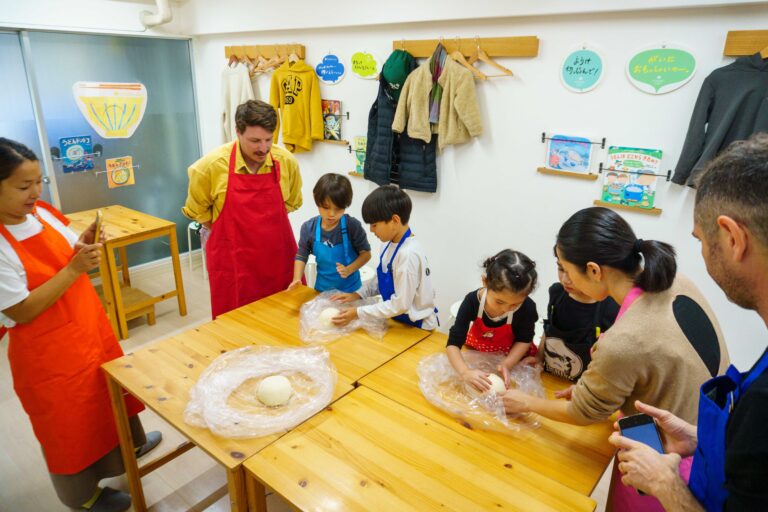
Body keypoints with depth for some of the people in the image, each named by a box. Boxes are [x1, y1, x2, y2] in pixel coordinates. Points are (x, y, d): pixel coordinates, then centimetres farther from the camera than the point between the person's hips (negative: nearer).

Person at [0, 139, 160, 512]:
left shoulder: (42, 213, -3)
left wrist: (84, 246, -13)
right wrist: (74, 268, -28)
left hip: (91, 326, 7)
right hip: (49, 351, -6)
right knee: (72, 425, 13)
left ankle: (130, 442, 51)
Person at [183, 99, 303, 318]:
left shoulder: (287, 162, -6)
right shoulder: (213, 164, -12)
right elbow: (197, 209, 5)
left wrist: (265, 228, 9)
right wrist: (228, 234, 5)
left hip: (278, 256, 2)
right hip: (232, 260, -2)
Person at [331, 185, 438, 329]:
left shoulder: (408, 254, -27)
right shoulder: (392, 244, -3)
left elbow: (401, 304, -23)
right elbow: (381, 278, 12)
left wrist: (358, 312, -19)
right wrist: (358, 294, 0)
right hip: (398, 319, 7)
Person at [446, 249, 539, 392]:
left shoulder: (527, 308, -36)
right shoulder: (472, 301, -36)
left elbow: (524, 340, -16)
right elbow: (453, 343, -34)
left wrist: (506, 364, -32)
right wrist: (465, 372, -52)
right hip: (476, 353, 0)